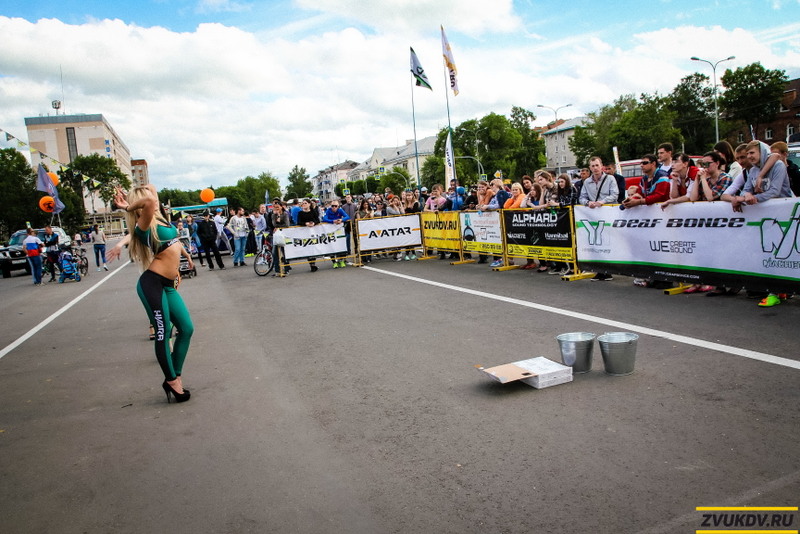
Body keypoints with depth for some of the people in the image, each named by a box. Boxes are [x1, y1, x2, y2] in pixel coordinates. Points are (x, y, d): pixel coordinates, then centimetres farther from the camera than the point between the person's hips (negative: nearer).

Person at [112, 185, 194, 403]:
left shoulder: (160, 219, 14)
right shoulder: (144, 226, -11)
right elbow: (150, 200, -32)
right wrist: (129, 207, -15)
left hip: (167, 285, 9)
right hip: (152, 283, -9)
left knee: (186, 329, 9)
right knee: (163, 333, -1)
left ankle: (175, 377, 19)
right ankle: (172, 380, 12)